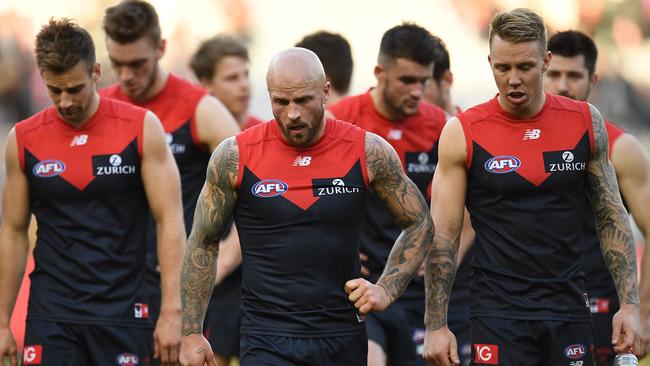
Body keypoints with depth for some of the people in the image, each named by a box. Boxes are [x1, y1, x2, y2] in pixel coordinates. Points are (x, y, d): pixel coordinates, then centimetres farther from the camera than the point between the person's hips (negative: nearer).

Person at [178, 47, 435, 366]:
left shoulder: (368, 152, -2)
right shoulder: (235, 156, -4)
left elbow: (419, 225, 10)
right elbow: (203, 243, 6)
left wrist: (386, 290, -3)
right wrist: (191, 333, 3)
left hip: (343, 338, 2)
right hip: (266, 337, -2)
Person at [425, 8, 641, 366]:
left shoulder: (585, 122, 3)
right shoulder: (463, 133, -4)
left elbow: (612, 218, 9)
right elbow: (442, 235, -2)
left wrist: (630, 303, 1)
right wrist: (437, 325, -5)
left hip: (568, 310, 2)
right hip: (498, 315, -2)